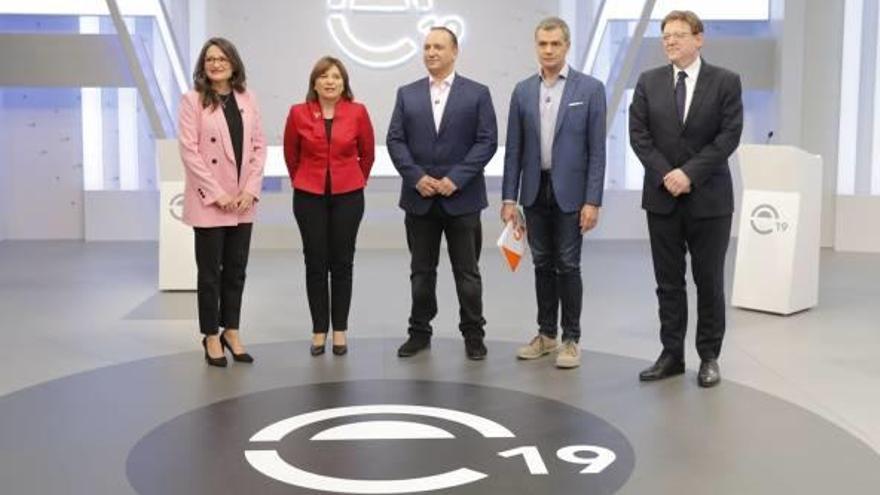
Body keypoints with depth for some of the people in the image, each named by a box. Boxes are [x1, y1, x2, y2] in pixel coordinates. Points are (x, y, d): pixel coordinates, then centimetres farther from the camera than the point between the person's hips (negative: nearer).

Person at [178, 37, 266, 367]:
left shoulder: (247, 99, 7)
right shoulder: (193, 101, -4)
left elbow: (259, 145, 6)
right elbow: (189, 151, -10)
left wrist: (251, 189, -5)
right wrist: (217, 194, -14)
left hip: (243, 201, 4)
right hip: (209, 202, -4)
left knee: (236, 270, 11)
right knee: (210, 272, 5)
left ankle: (231, 331, 23)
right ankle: (211, 337, 16)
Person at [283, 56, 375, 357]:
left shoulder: (357, 112, -5)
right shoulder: (298, 113, -4)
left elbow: (367, 154, 8)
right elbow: (291, 154, 11)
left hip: (348, 196, 0)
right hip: (309, 197, 0)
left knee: (342, 263, 5)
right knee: (316, 263, 4)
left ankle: (340, 331, 14)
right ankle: (319, 331, 13)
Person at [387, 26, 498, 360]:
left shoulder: (477, 93, 1)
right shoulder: (406, 94, 8)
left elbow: (487, 142, -5)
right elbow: (395, 141, 3)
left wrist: (455, 179, -14)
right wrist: (417, 177, -11)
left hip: (462, 198, -2)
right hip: (419, 197, 2)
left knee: (467, 272, 4)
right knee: (421, 271, 10)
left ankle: (473, 335, 15)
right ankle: (419, 332, 20)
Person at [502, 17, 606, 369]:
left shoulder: (590, 88, -4)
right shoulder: (523, 90, 6)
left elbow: (597, 150, -7)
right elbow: (514, 149, 6)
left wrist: (592, 201, -12)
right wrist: (508, 197, 1)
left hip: (570, 192, -3)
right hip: (535, 191, 3)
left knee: (568, 266, 0)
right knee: (543, 265, 11)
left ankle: (571, 339, 10)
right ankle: (546, 334, 21)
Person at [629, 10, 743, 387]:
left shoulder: (726, 82, -1)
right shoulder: (649, 82, 6)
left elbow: (729, 136, -9)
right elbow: (639, 134, 0)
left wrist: (689, 173, -17)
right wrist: (666, 175, -12)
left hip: (709, 197, -2)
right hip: (662, 197, 2)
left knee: (709, 282, 5)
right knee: (669, 282, 7)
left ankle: (709, 357, 16)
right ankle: (671, 355, 16)